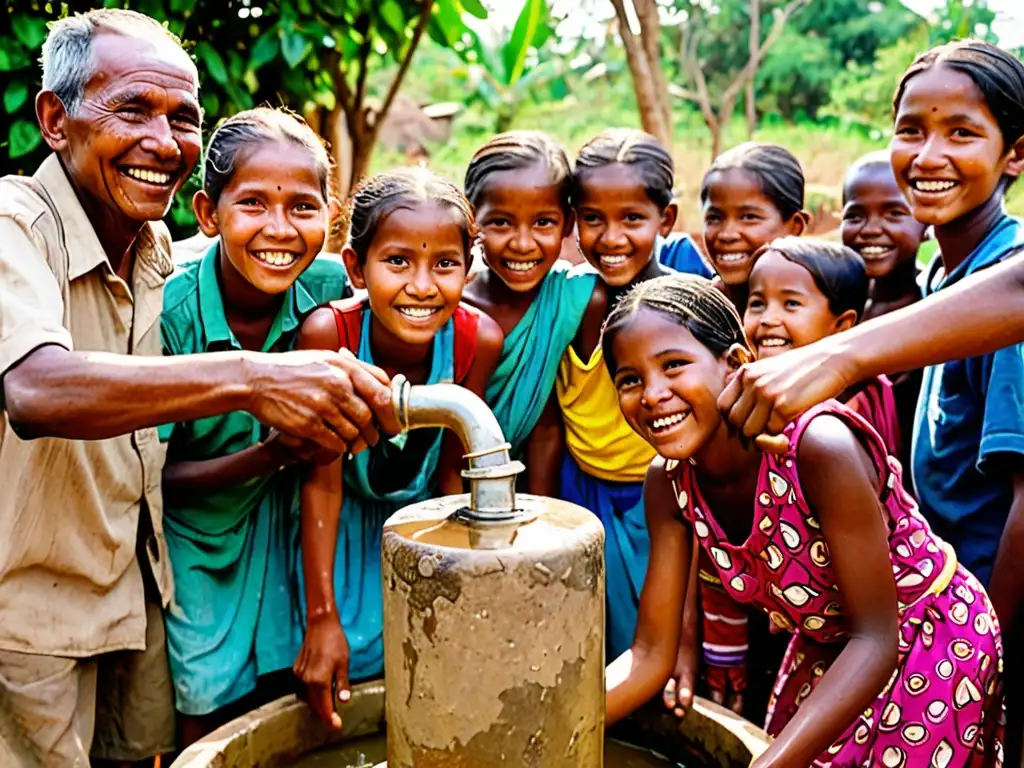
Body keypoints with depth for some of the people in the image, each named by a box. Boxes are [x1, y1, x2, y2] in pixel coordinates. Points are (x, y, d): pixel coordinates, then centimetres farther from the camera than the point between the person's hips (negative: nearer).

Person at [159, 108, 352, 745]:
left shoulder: (330, 287, -17)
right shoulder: (170, 313, -24)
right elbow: (158, 475, -16)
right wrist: (269, 455, -32)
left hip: (289, 535, 3)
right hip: (197, 543, -3)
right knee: (209, 722, 9)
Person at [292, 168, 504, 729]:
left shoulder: (478, 340, -26)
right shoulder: (327, 333, -31)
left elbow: (452, 472, -11)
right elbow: (321, 479, -22)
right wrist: (323, 616, -21)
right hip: (339, 530, -1)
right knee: (340, 676, 2)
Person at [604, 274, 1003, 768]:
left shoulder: (819, 445, -34)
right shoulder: (668, 483, -15)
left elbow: (875, 640, -30)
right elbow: (649, 656, -12)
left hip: (933, 641, -5)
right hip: (826, 650, 5)